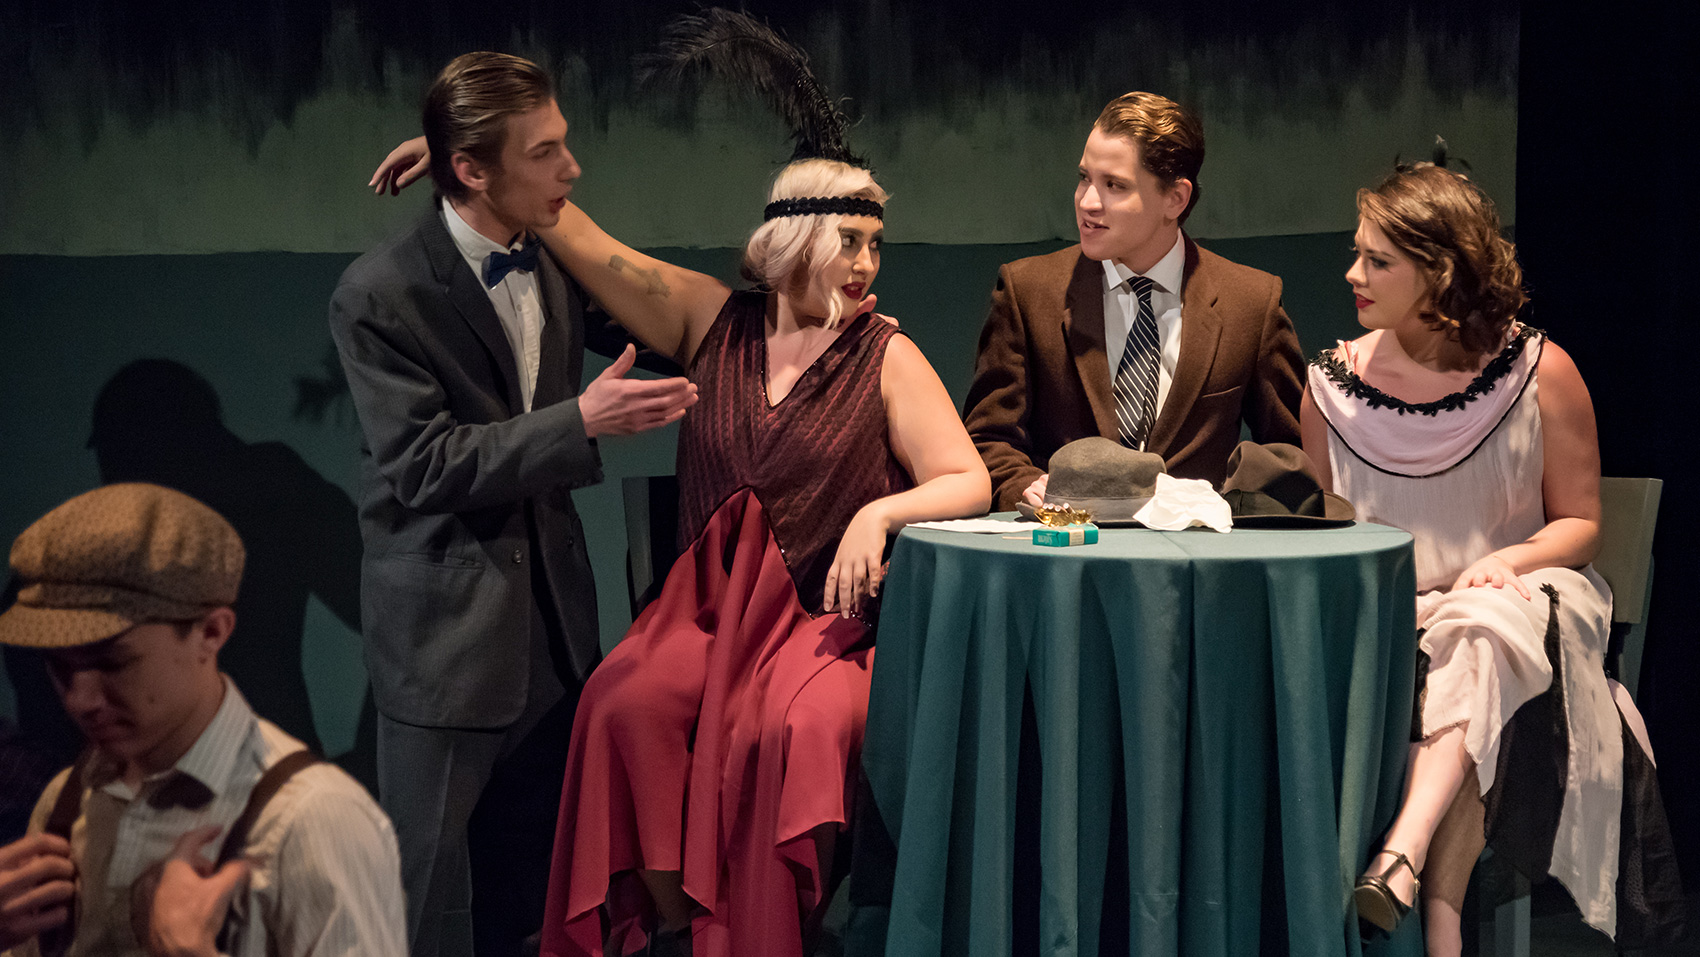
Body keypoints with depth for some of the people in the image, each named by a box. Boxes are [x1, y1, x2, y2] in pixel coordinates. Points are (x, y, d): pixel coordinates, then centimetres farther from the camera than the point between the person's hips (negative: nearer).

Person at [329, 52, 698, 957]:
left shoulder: (555, 260, 4)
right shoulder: (380, 294, -16)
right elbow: (423, 466, -20)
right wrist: (582, 422, -26)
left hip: (551, 609, 6)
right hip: (444, 624, -6)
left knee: (528, 873, 15)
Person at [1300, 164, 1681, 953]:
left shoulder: (1538, 373, -2)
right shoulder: (1336, 384, 4)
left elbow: (1580, 523, 4)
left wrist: (1509, 560, -16)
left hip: (1514, 601, -2)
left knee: (1478, 639, -37)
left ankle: (1405, 858, -49)